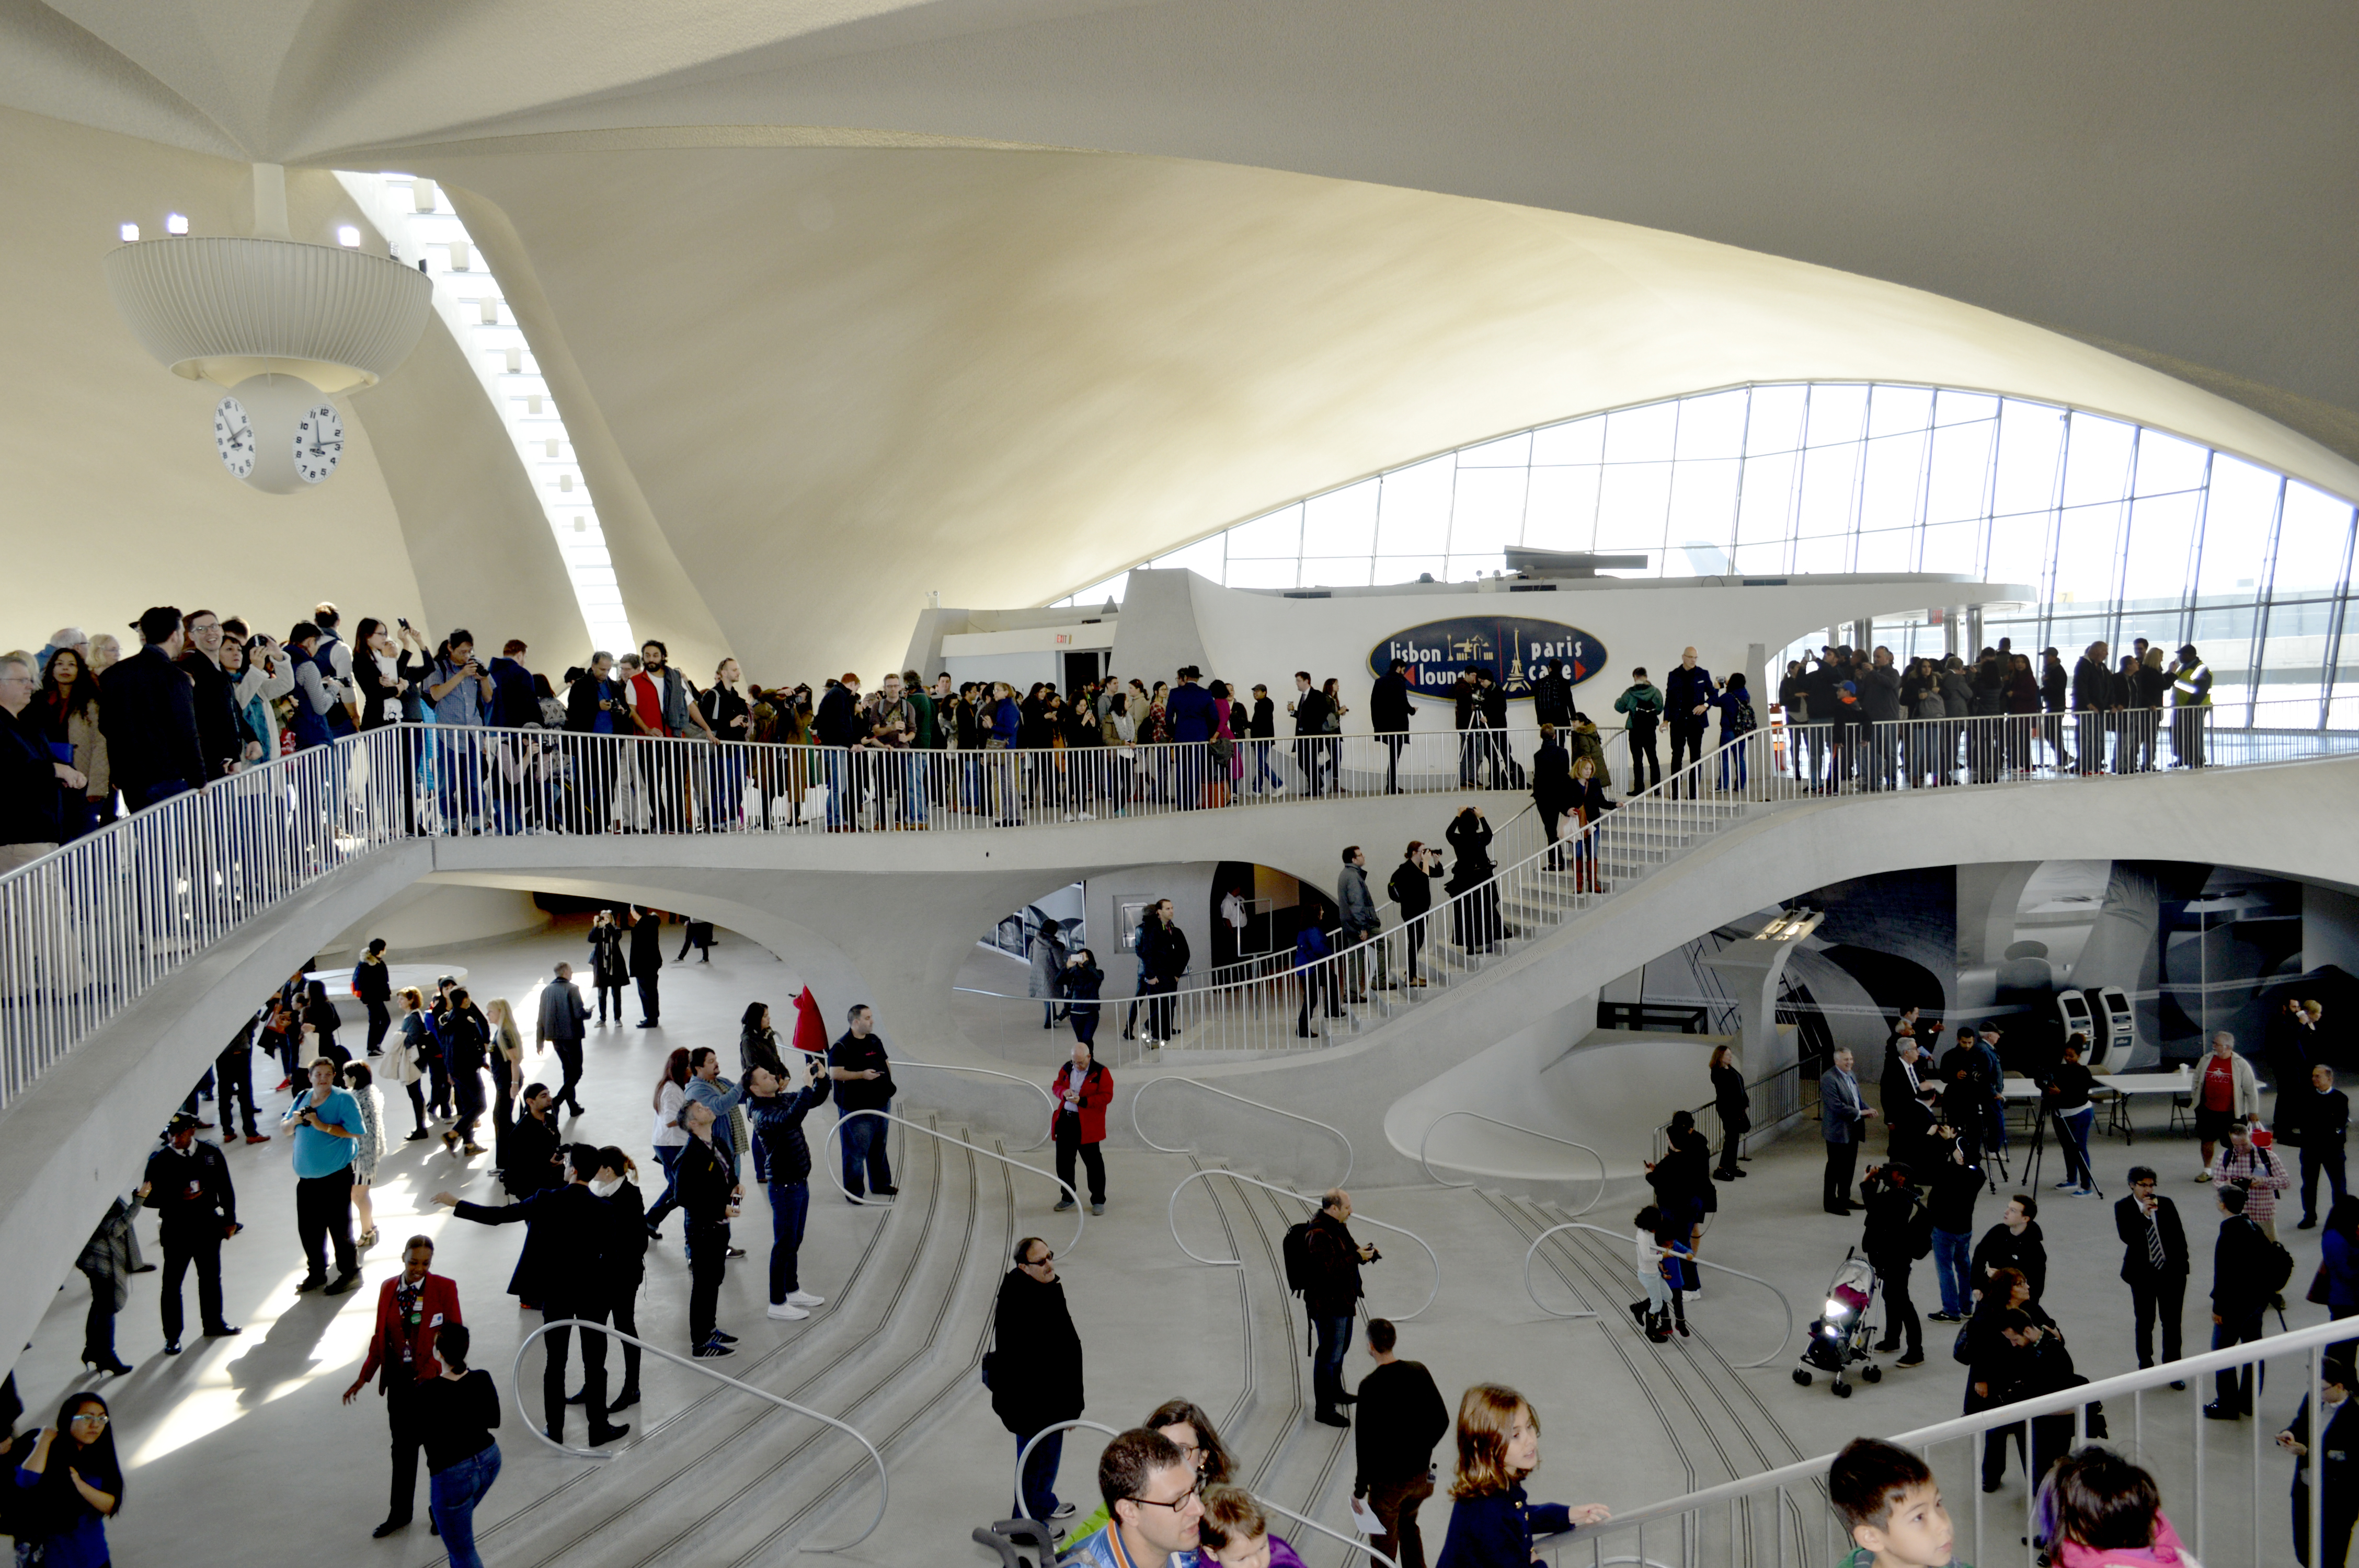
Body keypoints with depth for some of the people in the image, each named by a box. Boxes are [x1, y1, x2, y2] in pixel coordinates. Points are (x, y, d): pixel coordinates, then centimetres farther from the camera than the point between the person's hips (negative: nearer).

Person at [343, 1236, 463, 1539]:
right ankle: (400, 1513, 34)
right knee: (402, 1447, 18)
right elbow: (380, 1337, 8)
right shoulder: (388, 1289, 1)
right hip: (399, 1379, 4)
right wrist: (364, 1378, 6)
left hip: (431, 1379, -4)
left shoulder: (444, 1287, -12)